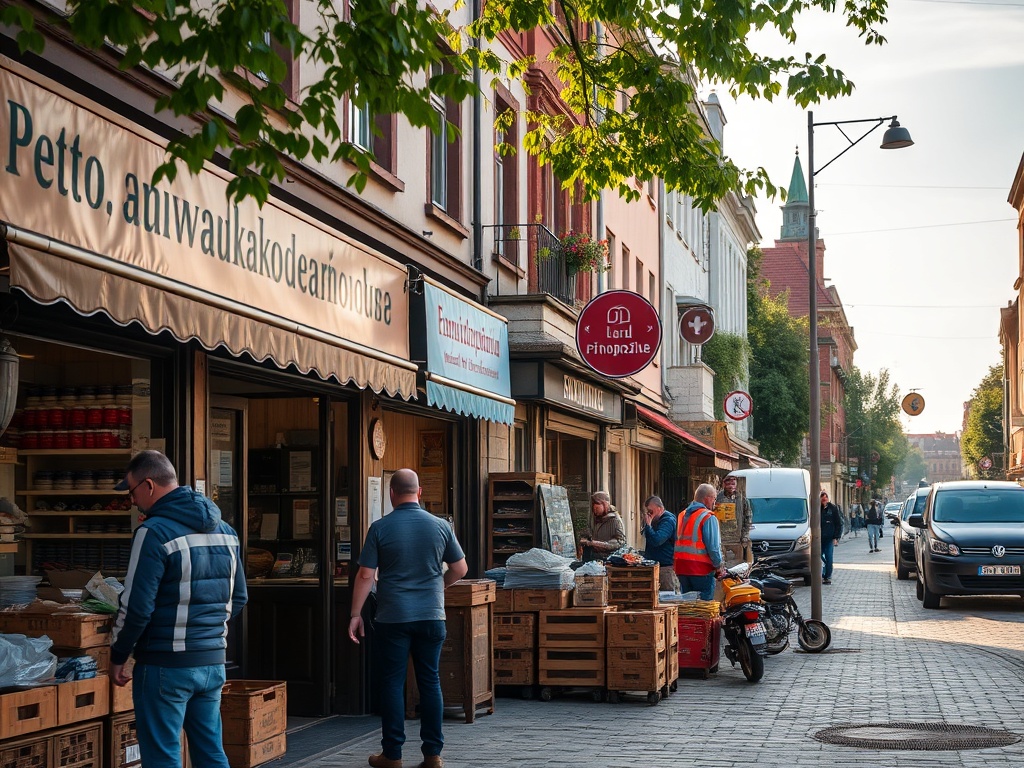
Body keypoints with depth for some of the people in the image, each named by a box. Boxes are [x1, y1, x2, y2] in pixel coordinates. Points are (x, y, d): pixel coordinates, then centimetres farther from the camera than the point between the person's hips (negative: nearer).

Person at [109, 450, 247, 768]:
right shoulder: (224, 530, 10)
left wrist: (117, 657, -4)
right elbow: (238, 599, 16)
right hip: (213, 661, 7)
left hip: (165, 666, -7)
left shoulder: (154, 532, -15)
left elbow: (137, 607, -16)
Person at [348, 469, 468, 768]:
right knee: (430, 682, 7)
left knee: (392, 683, 5)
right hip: (431, 616, 2)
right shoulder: (440, 526, 1)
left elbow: (365, 575, -6)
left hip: (392, 617, -2)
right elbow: (460, 569, 9)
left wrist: (355, 614, 1)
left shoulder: (380, 528, -6)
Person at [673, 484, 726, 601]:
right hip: (701, 569, -7)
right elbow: (713, 546, -14)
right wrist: (718, 567, -3)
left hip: (681, 568, 7)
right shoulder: (708, 517, -11)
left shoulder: (682, 515, 14)